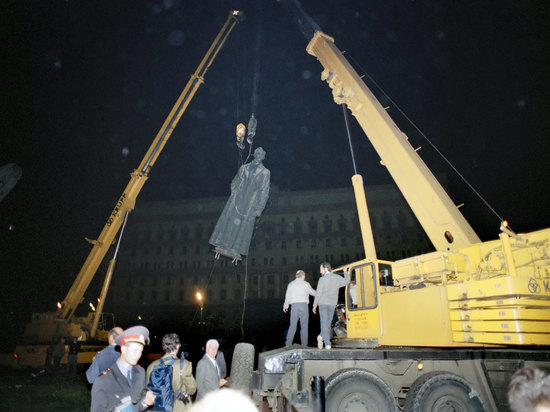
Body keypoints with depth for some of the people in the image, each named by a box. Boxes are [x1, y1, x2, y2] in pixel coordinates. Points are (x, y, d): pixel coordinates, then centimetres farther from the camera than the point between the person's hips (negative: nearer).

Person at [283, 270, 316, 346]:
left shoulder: (290, 284, 10)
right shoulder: (305, 284, -1)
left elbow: (287, 297, 16)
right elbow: (313, 292, 8)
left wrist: (285, 306, 30)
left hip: (294, 306, 3)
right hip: (303, 305, -3)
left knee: (293, 325, 4)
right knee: (304, 326, 3)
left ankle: (288, 344, -2)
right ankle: (304, 344, 2)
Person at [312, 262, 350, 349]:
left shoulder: (322, 279, -7)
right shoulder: (337, 278, 5)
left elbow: (318, 293, -8)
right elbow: (346, 281, 22)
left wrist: (314, 305, 0)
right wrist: (346, 272, 40)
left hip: (323, 303, -3)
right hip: (332, 304, 4)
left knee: (324, 323, -2)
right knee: (328, 323, 17)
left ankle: (327, 344, -6)